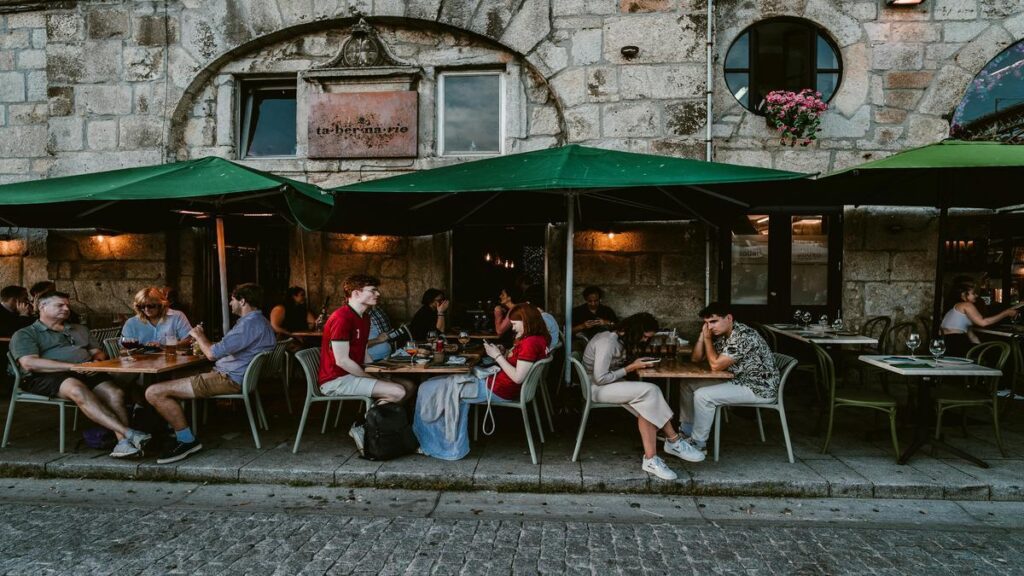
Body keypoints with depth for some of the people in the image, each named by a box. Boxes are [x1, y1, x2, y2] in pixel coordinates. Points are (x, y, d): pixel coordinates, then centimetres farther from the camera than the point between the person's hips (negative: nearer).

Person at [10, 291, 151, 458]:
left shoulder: (80, 330, 31)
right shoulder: (24, 334, 14)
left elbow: (98, 352, 28)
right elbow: (29, 363, -4)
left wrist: (97, 361, 0)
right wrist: (73, 366, -15)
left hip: (86, 374, 5)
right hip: (47, 377, -5)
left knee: (115, 393, -29)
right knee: (77, 390, -40)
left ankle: (123, 442, -44)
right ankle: (128, 433, -50)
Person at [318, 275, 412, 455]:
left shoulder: (364, 317, 13)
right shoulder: (341, 318, -18)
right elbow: (341, 361, -21)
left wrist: (378, 374, 1)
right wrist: (373, 379, -15)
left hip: (356, 374, 10)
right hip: (336, 381, -10)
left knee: (408, 385, 3)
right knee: (397, 392, -23)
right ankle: (361, 428, -7)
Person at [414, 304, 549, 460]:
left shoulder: (530, 343, -21)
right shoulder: (536, 339, 10)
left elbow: (518, 377, -24)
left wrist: (498, 356, -16)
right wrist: (501, 354, 0)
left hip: (499, 390, -11)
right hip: (497, 382, 11)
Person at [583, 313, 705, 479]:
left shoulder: (619, 339, 8)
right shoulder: (607, 342, -23)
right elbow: (600, 378, -24)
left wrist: (636, 364, -4)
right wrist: (631, 368, -17)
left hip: (611, 384, 10)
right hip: (597, 388, -9)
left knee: (647, 409, -18)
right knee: (651, 390, -24)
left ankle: (650, 459, -17)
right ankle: (674, 441, -8)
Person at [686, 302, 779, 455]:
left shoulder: (742, 335, -26)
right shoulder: (720, 334, 2)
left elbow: (716, 365, -27)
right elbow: (696, 358, 5)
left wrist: (707, 338, -16)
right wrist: (703, 334, -8)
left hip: (760, 388, -10)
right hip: (738, 380, 10)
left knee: (702, 395, -22)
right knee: (688, 384, 6)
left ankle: (698, 444, -4)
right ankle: (686, 431, 18)